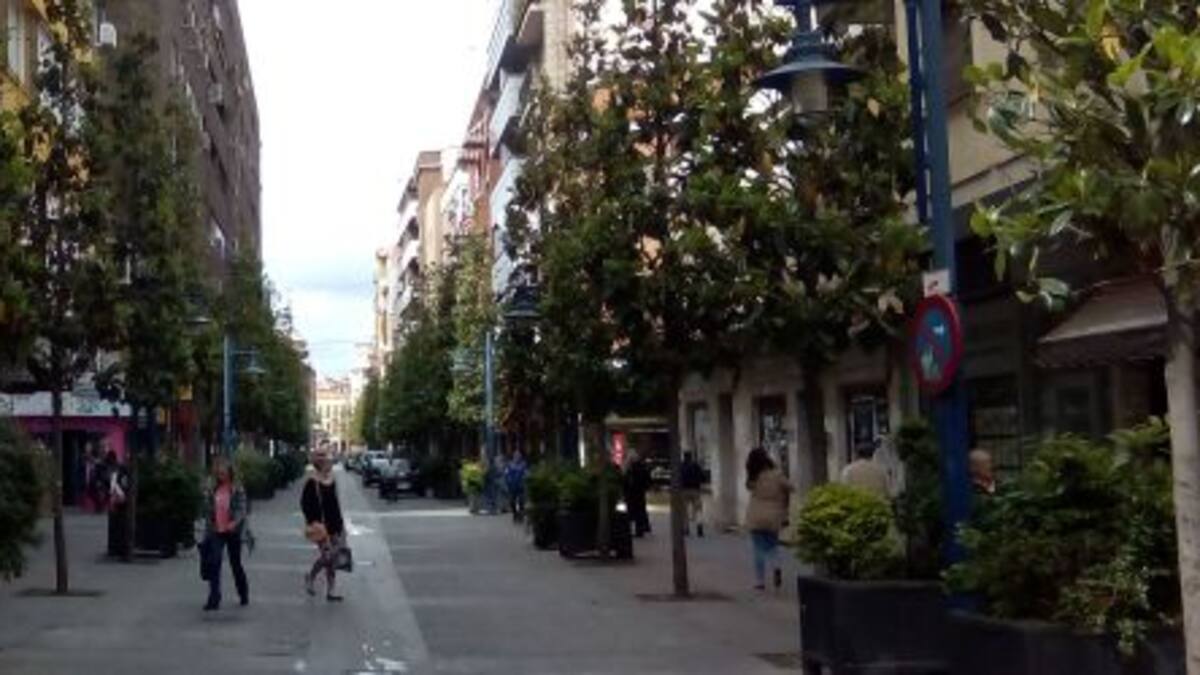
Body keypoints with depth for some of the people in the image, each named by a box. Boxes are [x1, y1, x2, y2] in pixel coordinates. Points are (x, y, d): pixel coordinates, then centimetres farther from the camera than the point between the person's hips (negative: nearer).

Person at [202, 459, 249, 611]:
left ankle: (244, 594, 30)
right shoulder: (211, 490, 5)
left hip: (233, 531, -2)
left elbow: (242, 509, -12)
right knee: (214, 563, -9)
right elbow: (207, 511, 11)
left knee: (236, 564, 10)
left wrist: (235, 522, -31)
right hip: (216, 531, 2)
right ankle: (214, 599, -7)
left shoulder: (237, 489, -5)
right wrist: (207, 532, 9)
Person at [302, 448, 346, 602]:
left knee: (334, 557, 8)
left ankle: (330, 592, 15)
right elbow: (305, 503, -15)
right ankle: (310, 577, 21)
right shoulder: (312, 482, -14)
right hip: (322, 526, -8)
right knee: (327, 555, -8)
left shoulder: (331, 480, 9)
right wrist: (313, 522, -19)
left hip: (335, 525, 8)